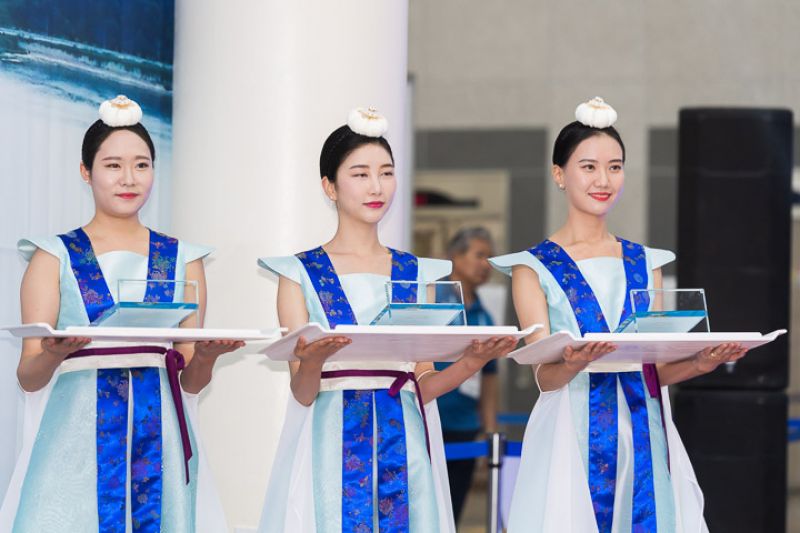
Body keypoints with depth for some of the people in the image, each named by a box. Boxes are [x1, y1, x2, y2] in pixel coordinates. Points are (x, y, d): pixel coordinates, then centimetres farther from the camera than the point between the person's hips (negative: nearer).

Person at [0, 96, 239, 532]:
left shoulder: (182, 261, 12)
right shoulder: (54, 258, 6)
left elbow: (191, 381, 11)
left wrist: (206, 355, -11)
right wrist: (53, 355, -21)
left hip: (159, 446, 2)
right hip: (75, 444, -2)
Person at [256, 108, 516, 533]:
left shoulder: (415, 275, 12)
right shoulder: (301, 274, 2)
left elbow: (422, 386, 7)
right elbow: (302, 393, -4)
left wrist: (472, 362, -11)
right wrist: (312, 361, -26)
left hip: (403, 451, 3)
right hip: (331, 448, -3)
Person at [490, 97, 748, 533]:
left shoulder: (644, 264, 15)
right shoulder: (534, 267, 2)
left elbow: (656, 369, 10)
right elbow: (545, 378, -5)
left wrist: (701, 362, -9)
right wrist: (574, 363, -27)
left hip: (646, 436, 4)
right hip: (572, 441, -3)